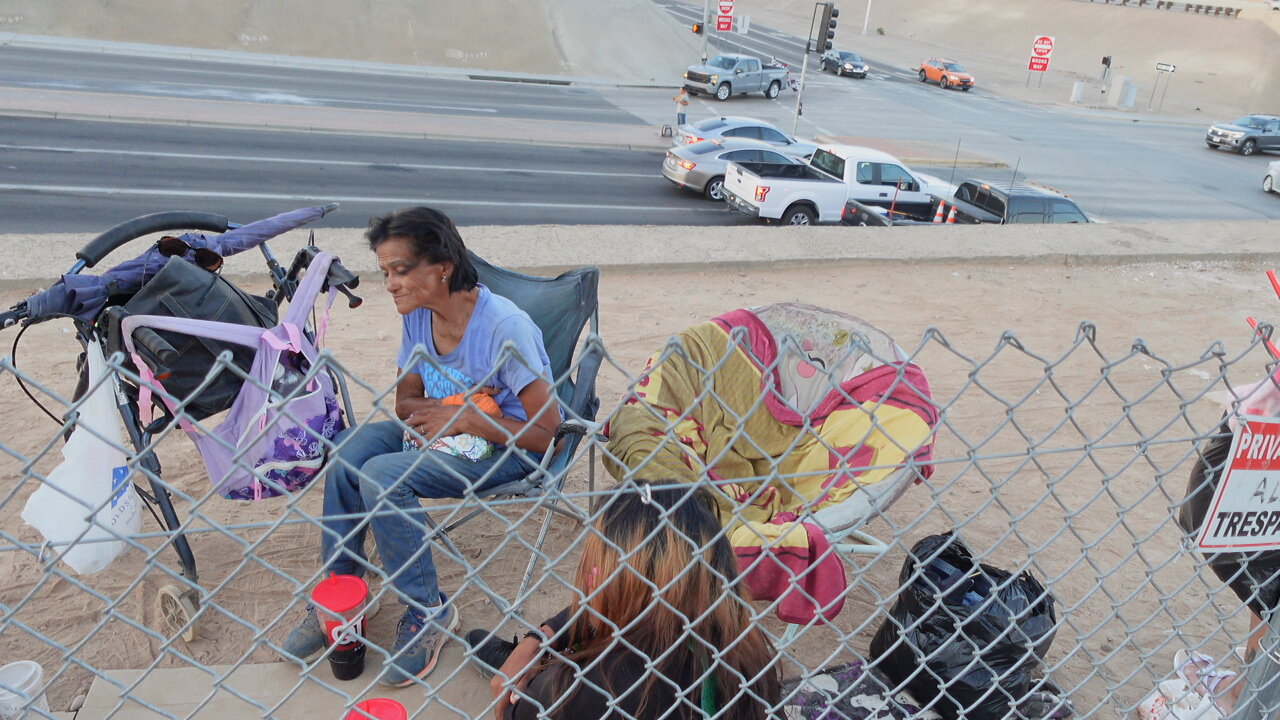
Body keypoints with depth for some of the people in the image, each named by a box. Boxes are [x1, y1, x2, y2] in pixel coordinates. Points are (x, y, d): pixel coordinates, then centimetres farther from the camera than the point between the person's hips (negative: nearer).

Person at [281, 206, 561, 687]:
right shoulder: (418, 315, -3)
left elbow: (544, 430, -23)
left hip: (508, 449, -7)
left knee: (382, 476, -25)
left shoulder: (505, 327, -25)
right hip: (442, 428, 7)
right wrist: (446, 408, -12)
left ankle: (428, 612, -8)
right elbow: (406, 400, 9)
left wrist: (466, 418, -25)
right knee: (349, 448, -16)